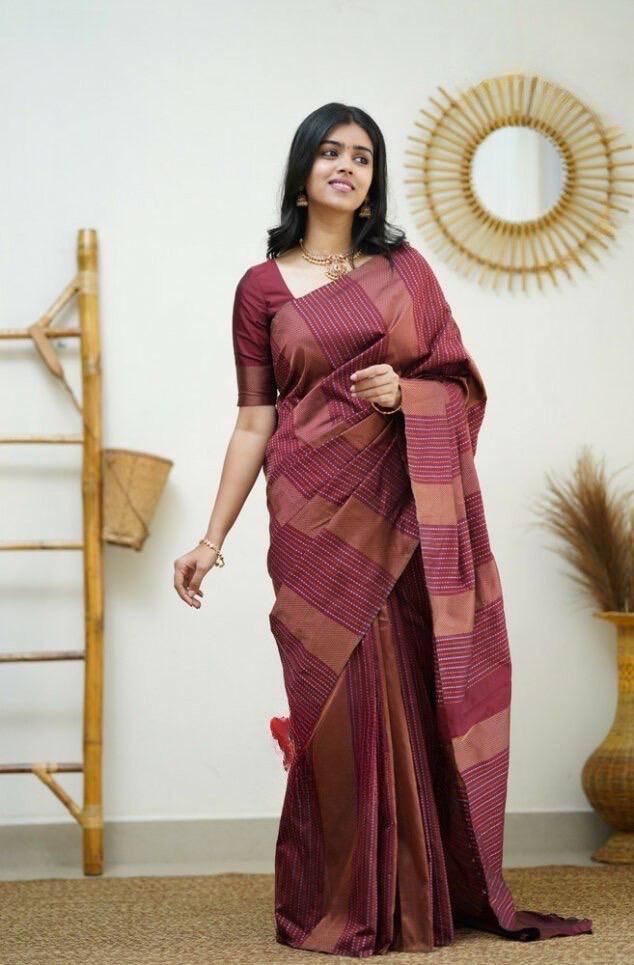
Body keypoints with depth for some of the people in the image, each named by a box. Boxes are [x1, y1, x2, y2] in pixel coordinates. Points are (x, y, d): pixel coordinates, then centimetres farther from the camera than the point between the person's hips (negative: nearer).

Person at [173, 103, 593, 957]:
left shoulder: (405, 268, 10)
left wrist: (405, 391, -11)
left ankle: (429, 896, 12)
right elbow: (253, 422, 4)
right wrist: (212, 539, -1)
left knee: (416, 697, 0)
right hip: (316, 514, -1)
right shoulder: (263, 287, 6)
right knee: (342, 702, -3)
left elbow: (462, 385, 10)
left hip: (403, 511, 1)